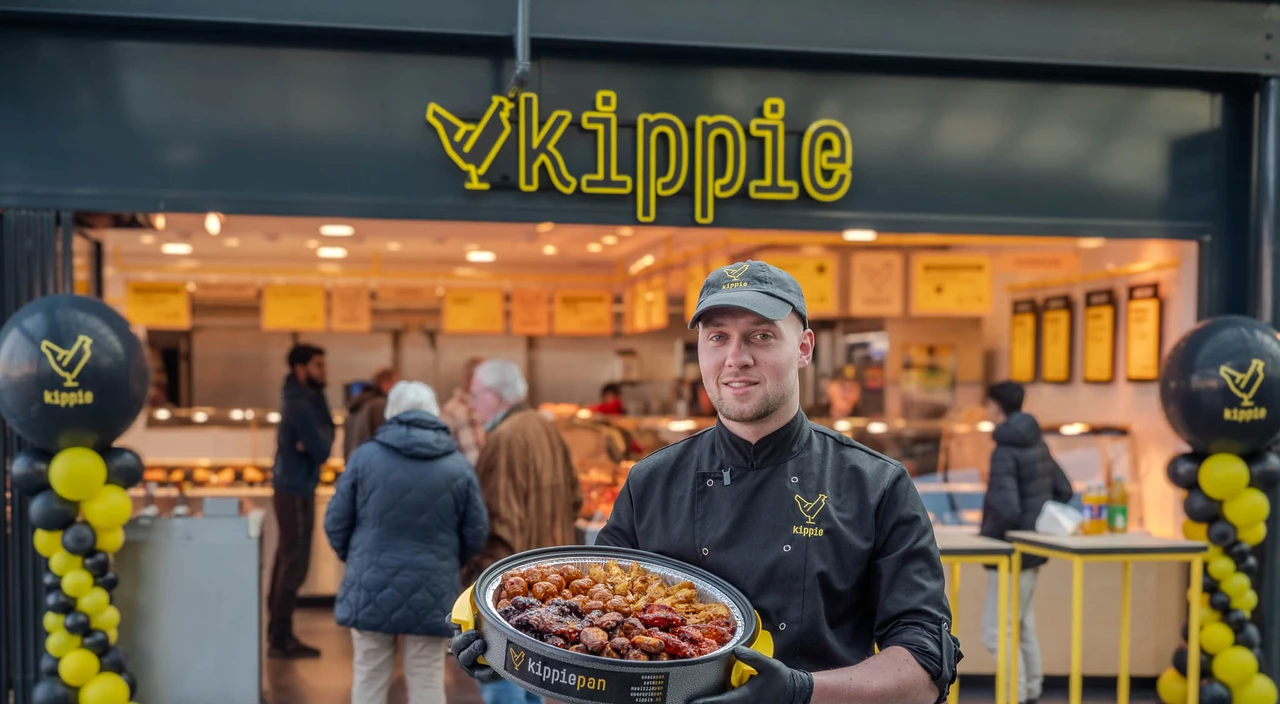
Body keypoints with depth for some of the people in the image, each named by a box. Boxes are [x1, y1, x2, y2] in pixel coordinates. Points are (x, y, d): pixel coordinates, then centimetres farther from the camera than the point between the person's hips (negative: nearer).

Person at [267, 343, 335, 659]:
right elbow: (321, 451, -20)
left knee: (287, 559, 15)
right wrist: (322, 441, -1)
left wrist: (316, 441, -16)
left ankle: (277, 632, 24)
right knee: (294, 564, -6)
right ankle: (281, 639, -1)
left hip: (292, 486, 10)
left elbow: (328, 430, 3)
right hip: (296, 489, -10)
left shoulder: (305, 398, 10)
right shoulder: (300, 405, -20)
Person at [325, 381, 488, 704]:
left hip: (371, 589, 0)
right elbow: (475, 535, 2)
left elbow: (335, 523, -1)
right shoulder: (459, 466, -2)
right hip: (431, 593, 0)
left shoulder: (365, 455, -5)